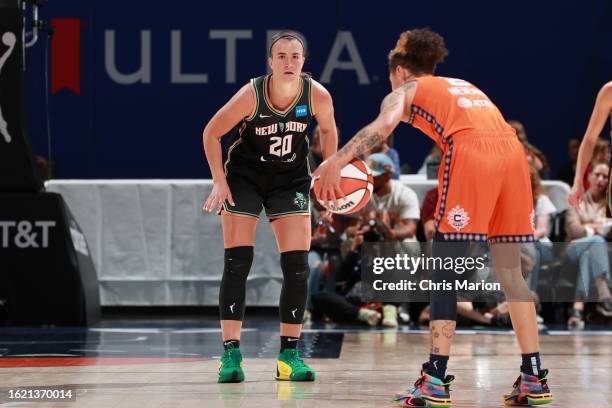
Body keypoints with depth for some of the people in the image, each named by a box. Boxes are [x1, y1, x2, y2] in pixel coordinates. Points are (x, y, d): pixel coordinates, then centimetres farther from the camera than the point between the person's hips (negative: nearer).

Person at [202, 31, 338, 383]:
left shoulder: (317, 95, -19)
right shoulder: (251, 94, -25)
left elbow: (329, 130, 4)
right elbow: (212, 133, -12)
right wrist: (219, 182, -14)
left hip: (291, 179, 2)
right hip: (245, 177, -2)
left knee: (297, 267, -5)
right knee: (237, 264, -9)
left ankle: (289, 355, 4)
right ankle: (231, 354, -6)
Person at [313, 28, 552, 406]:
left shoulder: (406, 91, 19)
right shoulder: (464, 85, 36)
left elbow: (383, 125, -3)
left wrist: (336, 162, -11)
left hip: (469, 154, -5)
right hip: (512, 149, 5)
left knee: (445, 270, 0)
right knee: (511, 270, 12)